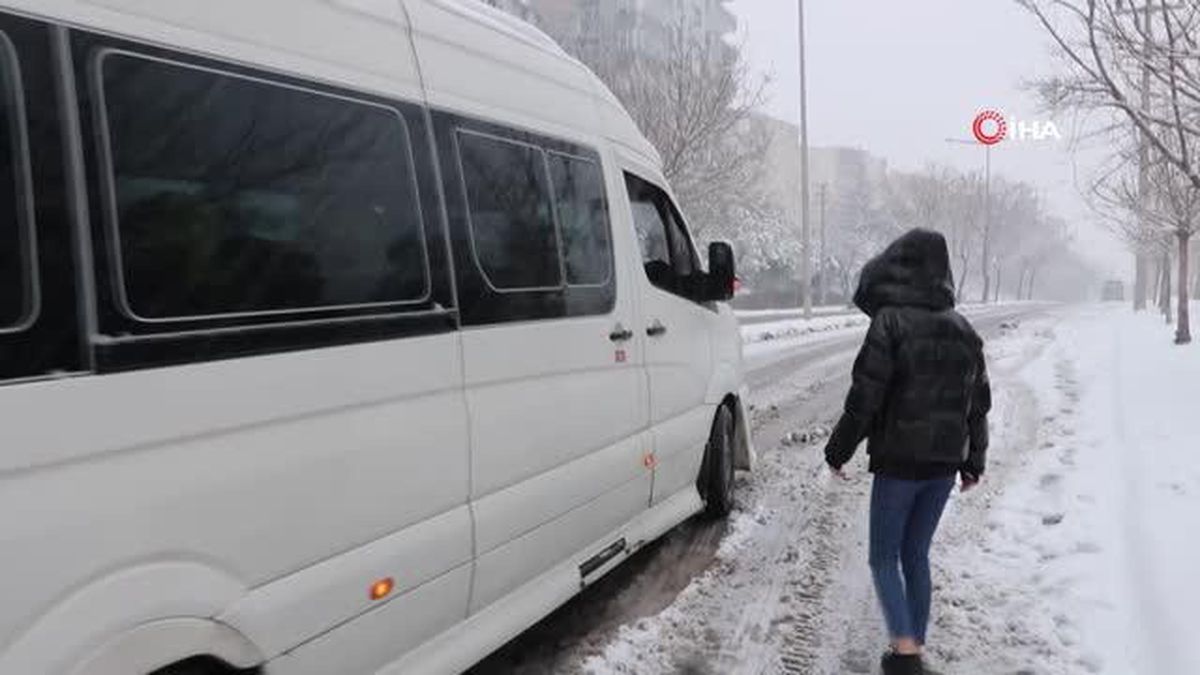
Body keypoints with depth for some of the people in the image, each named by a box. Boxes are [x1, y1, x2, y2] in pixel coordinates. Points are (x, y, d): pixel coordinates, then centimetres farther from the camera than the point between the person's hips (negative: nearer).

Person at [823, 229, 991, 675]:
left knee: (884, 558, 8)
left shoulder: (890, 322, -14)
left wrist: (838, 450, -5)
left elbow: (865, 395, -16)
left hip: (899, 462, -6)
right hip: (944, 463, 6)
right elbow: (979, 402, 12)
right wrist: (973, 462, 21)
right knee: (916, 555, 17)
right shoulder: (963, 330, 7)